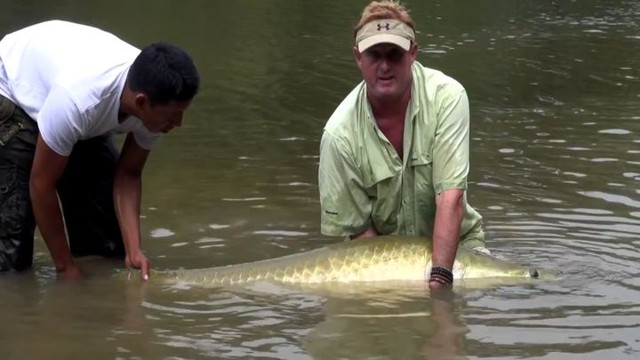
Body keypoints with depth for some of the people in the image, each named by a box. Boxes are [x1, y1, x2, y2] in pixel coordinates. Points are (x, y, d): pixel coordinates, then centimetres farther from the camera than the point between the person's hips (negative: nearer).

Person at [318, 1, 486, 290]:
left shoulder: (447, 96, -19)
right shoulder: (340, 134, -18)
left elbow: (450, 197, -25)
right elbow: (357, 229, -10)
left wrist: (439, 278, -33)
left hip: (454, 243, 0)